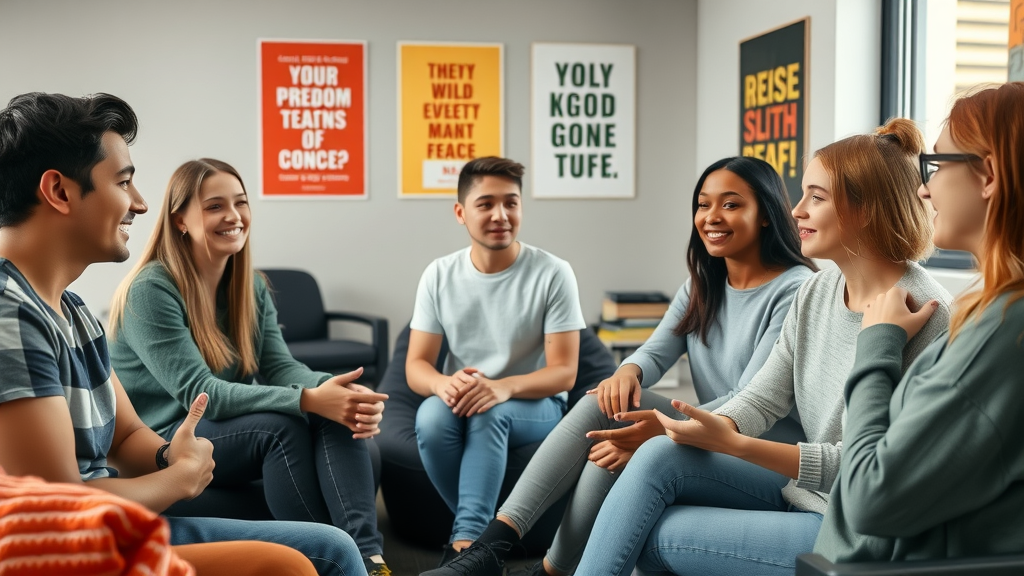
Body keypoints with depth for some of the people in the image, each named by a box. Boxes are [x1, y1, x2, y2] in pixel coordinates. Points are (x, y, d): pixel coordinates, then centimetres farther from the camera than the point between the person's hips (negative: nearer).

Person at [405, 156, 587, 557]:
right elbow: (415, 366, -3)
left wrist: (504, 387, -34)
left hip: (535, 406, -2)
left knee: (489, 413, -36)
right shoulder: (439, 275, -2)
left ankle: (466, 541, -33)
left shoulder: (553, 274, -12)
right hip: (460, 402, 3)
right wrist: (443, 383, -28)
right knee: (431, 414, -32)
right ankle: (483, 534, -16)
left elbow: (564, 372, -13)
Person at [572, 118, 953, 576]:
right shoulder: (815, 293, 7)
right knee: (658, 457, -14)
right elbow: (761, 399, 5)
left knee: (653, 535, -12)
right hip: (799, 491, 7)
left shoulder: (923, 311, -19)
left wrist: (734, 444, -28)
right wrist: (699, 431, -17)